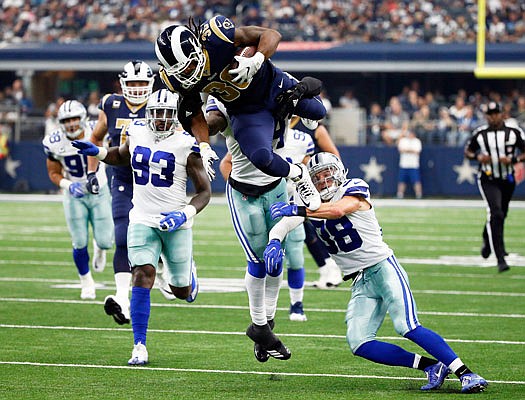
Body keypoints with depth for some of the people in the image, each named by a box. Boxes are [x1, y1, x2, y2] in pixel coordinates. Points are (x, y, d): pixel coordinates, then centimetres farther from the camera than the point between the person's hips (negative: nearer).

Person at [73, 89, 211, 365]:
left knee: (181, 291, 12)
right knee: (142, 278, -17)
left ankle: (188, 273, 51)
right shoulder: (137, 132, 2)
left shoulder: (185, 145, -11)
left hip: (175, 223, -2)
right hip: (143, 220, 2)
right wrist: (96, 152, 7)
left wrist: (184, 214, -23)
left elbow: (204, 190, -6)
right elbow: (122, 156, 25)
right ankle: (140, 347, -13)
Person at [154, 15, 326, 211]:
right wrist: (204, 148, -19)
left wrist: (256, 61, -42)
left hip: (273, 86, -1)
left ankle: (303, 88, 48)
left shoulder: (215, 35, -35)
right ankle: (298, 175, 9)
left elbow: (272, 35, -25)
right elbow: (195, 116, -5)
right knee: (261, 158, -23)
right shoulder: (176, 79, -22)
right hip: (246, 112, 1)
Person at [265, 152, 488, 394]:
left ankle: (465, 373, -17)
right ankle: (431, 366, -6)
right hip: (361, 283, 6)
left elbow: (338, 210, -29)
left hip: (383, 268, -6)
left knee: (407, 328, -23)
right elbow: (282, 226, -2)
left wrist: (296, 210, -36)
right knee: (358, 344, -12)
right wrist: (274, 242, -25)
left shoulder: (353, 189, -8)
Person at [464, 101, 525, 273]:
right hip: (488, 180, -3)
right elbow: (467, 151, 9)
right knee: (495, 214, -19)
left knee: (500, 216, 17)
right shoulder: (480, 133, -4)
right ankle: (500, 258, -22)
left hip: (507, 180, 3)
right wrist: (478, 157, -12)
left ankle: (487, 239, 51)